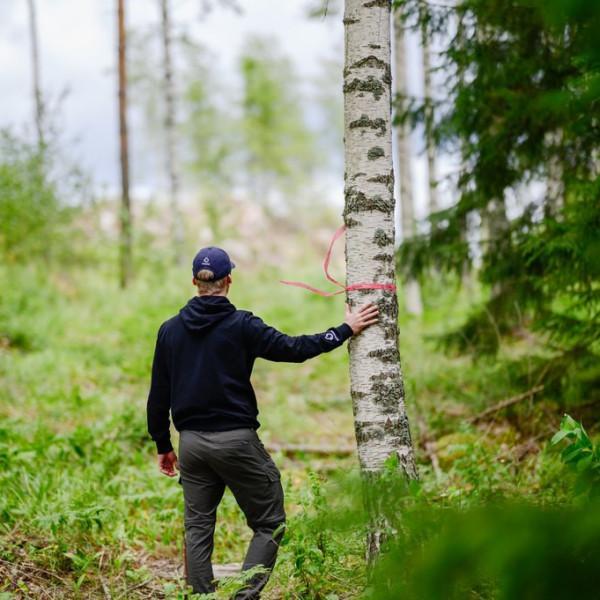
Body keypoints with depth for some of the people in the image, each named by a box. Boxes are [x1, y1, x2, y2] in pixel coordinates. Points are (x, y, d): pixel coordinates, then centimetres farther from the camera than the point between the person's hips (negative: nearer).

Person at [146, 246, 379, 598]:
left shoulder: (170, 330, 6)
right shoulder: (241, 325, -9)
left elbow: (158, 395, 9)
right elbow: (293, 348, -11)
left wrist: (163, 445, 19)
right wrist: (346, 330, -2)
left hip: (191, 443, 5)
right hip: (236, 440, -5)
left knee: (198, 528, 12)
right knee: (270, 525, 3)